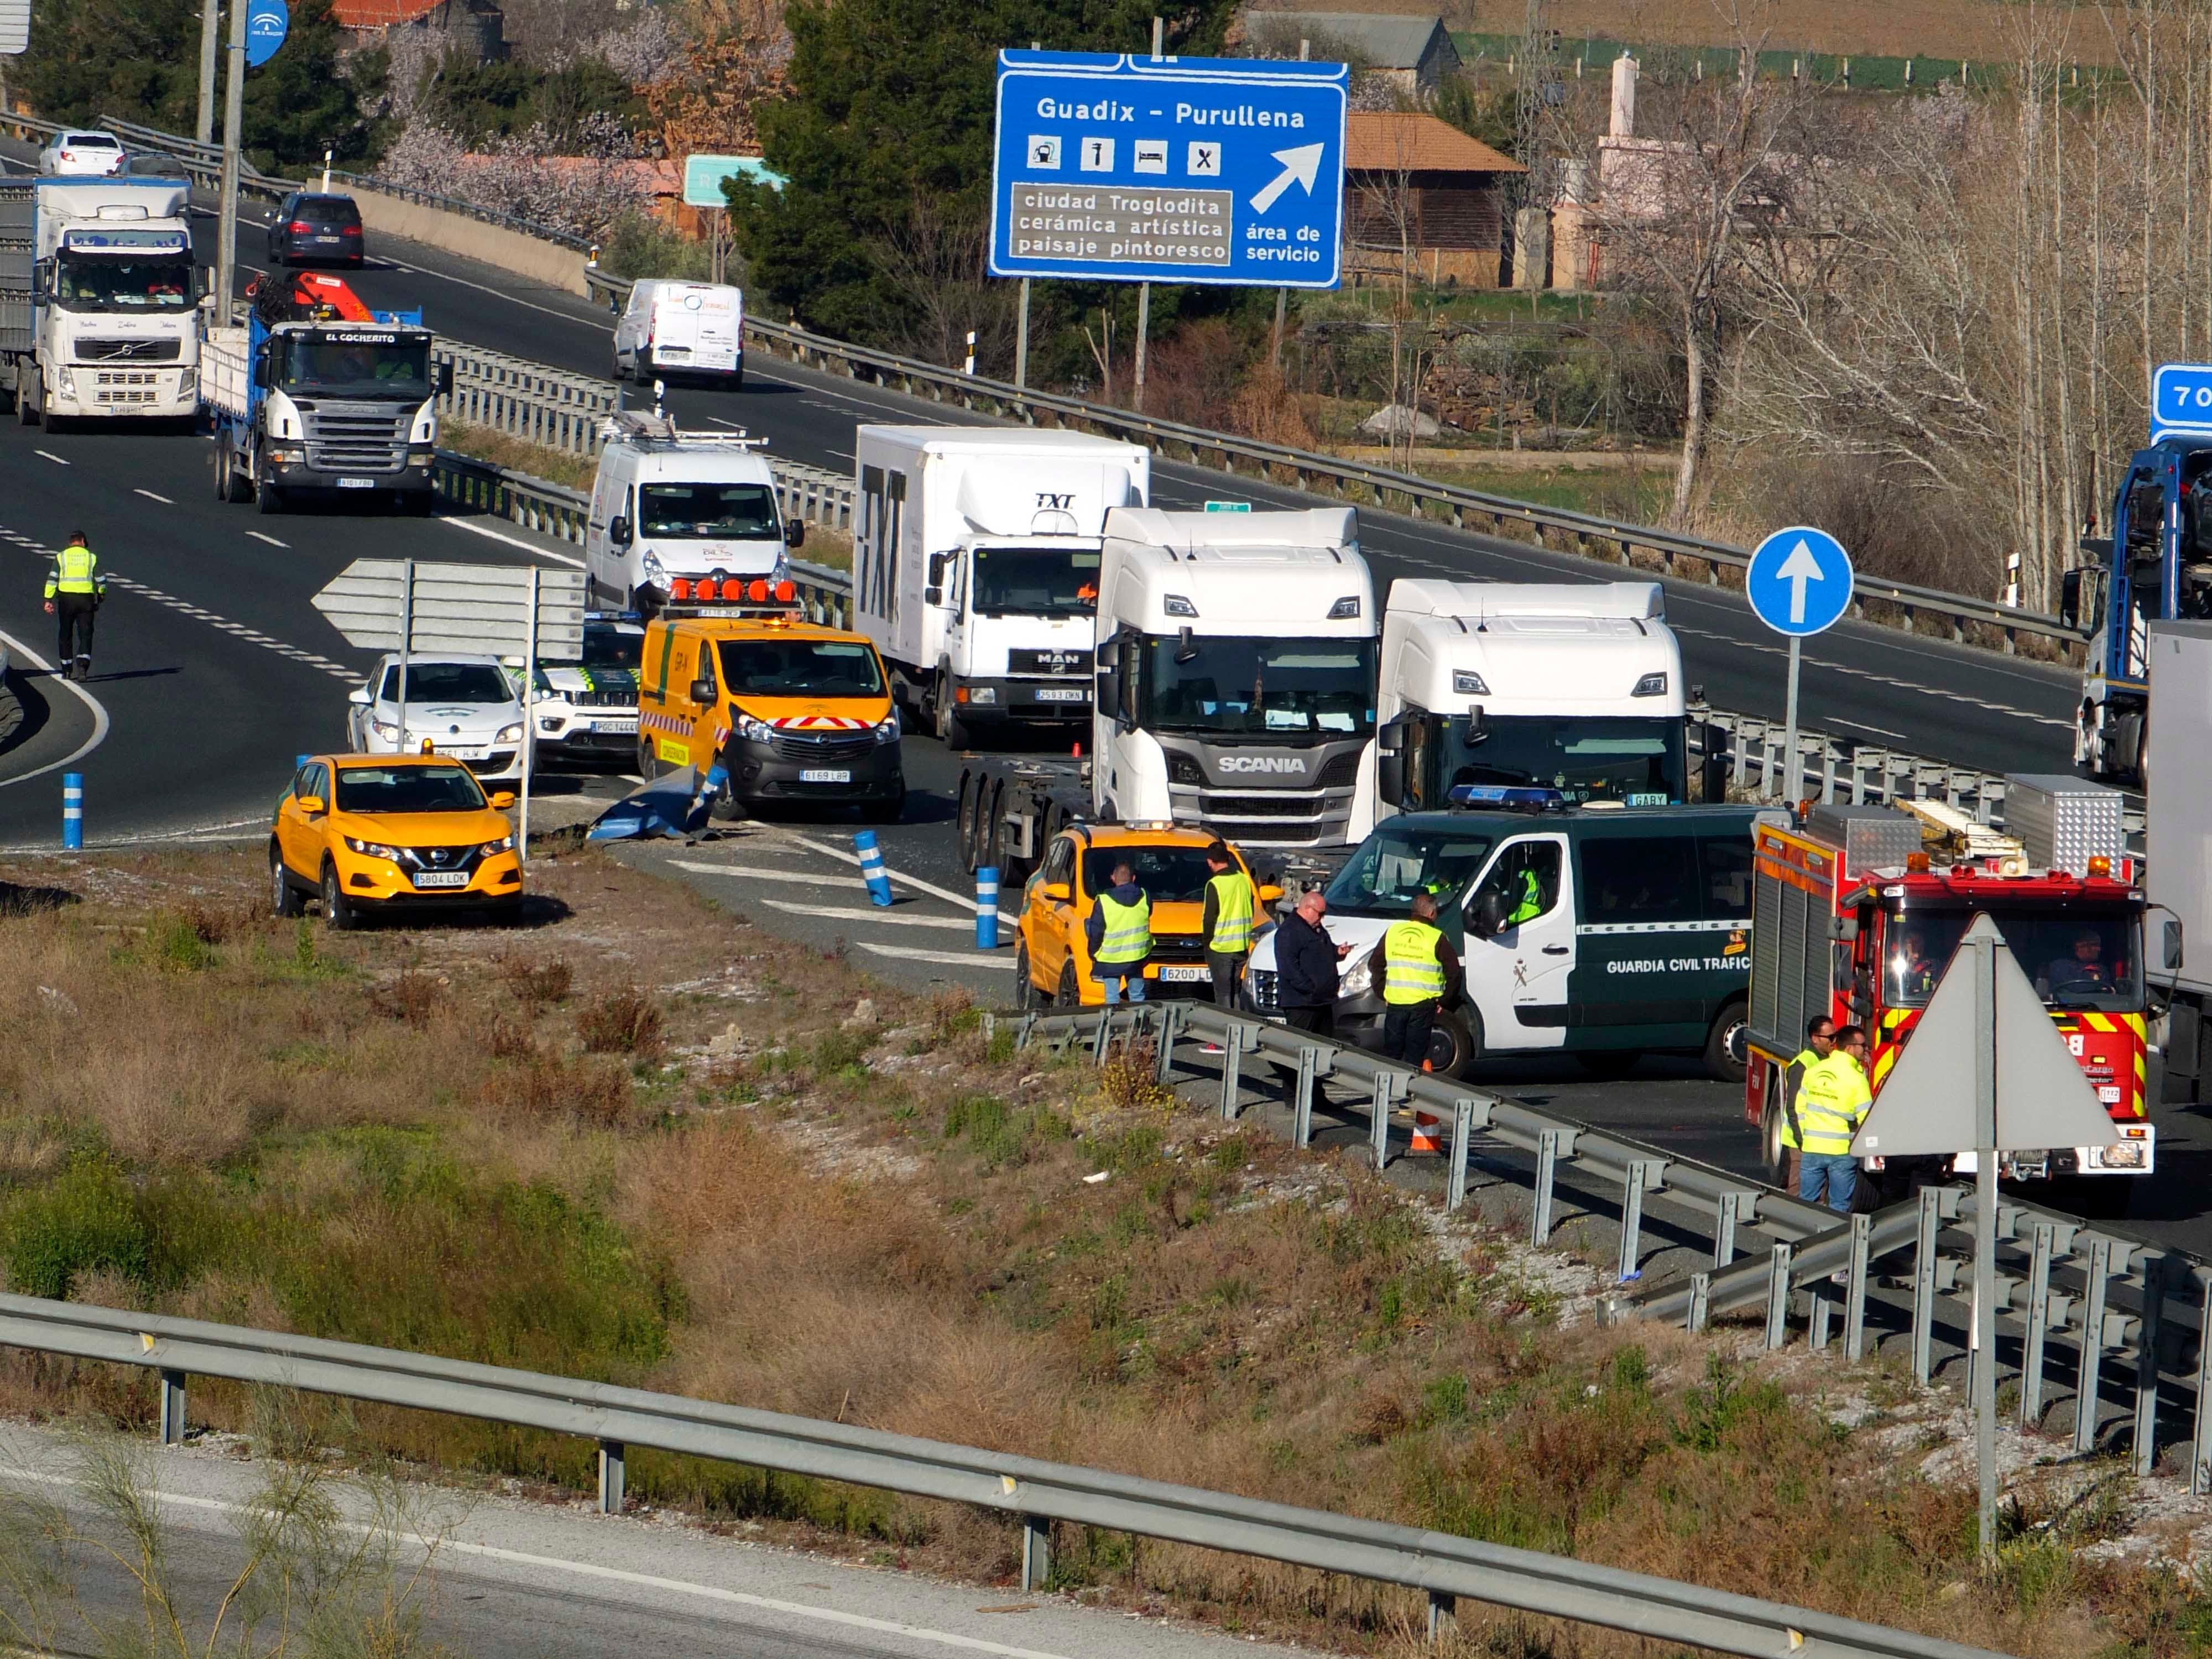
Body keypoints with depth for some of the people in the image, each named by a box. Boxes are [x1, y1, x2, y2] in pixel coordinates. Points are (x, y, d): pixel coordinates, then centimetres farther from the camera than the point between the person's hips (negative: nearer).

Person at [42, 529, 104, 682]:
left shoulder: (61, 557, 4)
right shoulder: (91, 557, 5)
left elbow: (52, 578, -5)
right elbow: (101, 581, 5)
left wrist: (49, 600, -5)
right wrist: (102, 594, 26)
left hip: (66, 597, 0)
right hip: (86, 599, 0)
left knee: (66, 636, 12)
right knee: (85, 635, 1)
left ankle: (67, 670, 19)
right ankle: (83, 666, -20)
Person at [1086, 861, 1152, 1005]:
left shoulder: (1104, 902, -14)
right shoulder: (1145, 897, -4)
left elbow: (1095, 932, -9)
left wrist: (1093, 954, 5)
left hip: (1110, 959, -3)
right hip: (1137, 956, 3)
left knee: (1112, 998, 5)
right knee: (1137, 995, 15)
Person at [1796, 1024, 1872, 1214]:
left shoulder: (1813, 1072, 4)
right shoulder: (1856, 1079, -12)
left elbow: (1801, 1108, 10)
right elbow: (1866, 1119, -12)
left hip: (1812, 1149, 4)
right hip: (1842, 1151, -4)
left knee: (1807, 1203, 11)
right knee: (1840, 1207, 5)